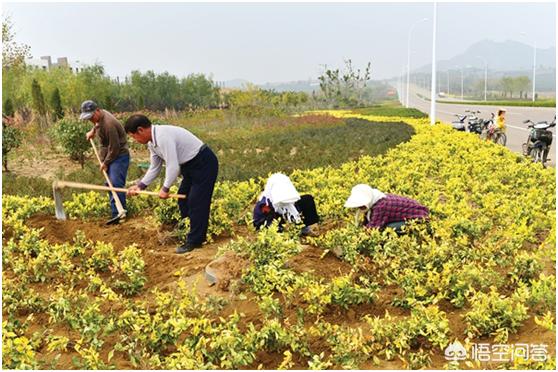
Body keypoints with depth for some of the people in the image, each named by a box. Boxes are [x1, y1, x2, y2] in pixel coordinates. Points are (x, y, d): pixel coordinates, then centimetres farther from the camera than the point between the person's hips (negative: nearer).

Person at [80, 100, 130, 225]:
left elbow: (114, 148, -23)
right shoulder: (99, 117, 4)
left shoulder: (108, 124, -25)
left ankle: (119, 213, -24)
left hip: (119, 155, -10)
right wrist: (92, 131, 19)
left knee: (115, 183, -20)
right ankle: (116, 212, 16)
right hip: (109, 156, 10)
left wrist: (105, 162, -14)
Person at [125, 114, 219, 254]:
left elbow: (173, 166, -28)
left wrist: (165, 188, -15)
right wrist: (140, 186, 4)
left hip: (204, 164, -10)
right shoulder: (152, 142, 4)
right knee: (183, 199, 15)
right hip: (191, 165, 10)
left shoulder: (163, 136, -28)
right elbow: (155, 168, 13)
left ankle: (194, 241, 4)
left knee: (196, 202, -6)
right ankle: (189, 231, 29)